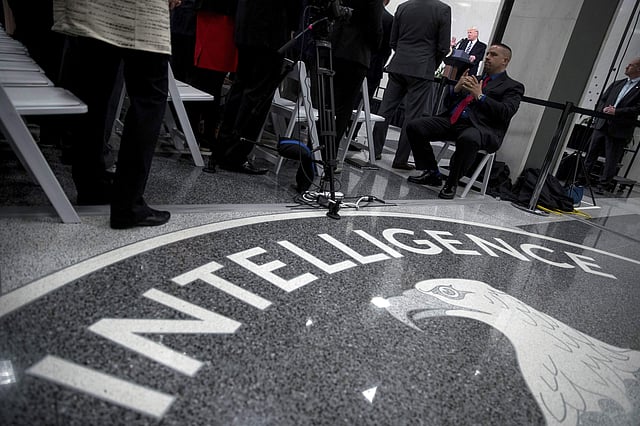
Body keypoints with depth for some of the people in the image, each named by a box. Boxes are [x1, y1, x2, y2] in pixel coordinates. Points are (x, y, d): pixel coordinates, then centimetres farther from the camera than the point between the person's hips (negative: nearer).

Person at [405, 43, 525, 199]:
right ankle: (432, 174, -1)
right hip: (452, 121, 6)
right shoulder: (474, 79, 28)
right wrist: (456, 89, 3)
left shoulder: (513, 86, 12)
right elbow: (448, 103, 23)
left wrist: (480, 96, -12)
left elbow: (506, 112, -7)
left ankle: (452, 183, -18)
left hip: (480, 127, -6)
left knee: (468, 139, -41)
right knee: (414, 126, -12)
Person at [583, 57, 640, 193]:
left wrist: (616, 112, -19)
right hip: (602, 124, 5)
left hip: (619, 130, -5)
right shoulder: (618, 83, 15)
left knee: (611, 160, 2)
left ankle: (602, 185, 10)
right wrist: (604, 109, -4)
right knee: (591, 153, 10)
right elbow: (602, 99, 16)